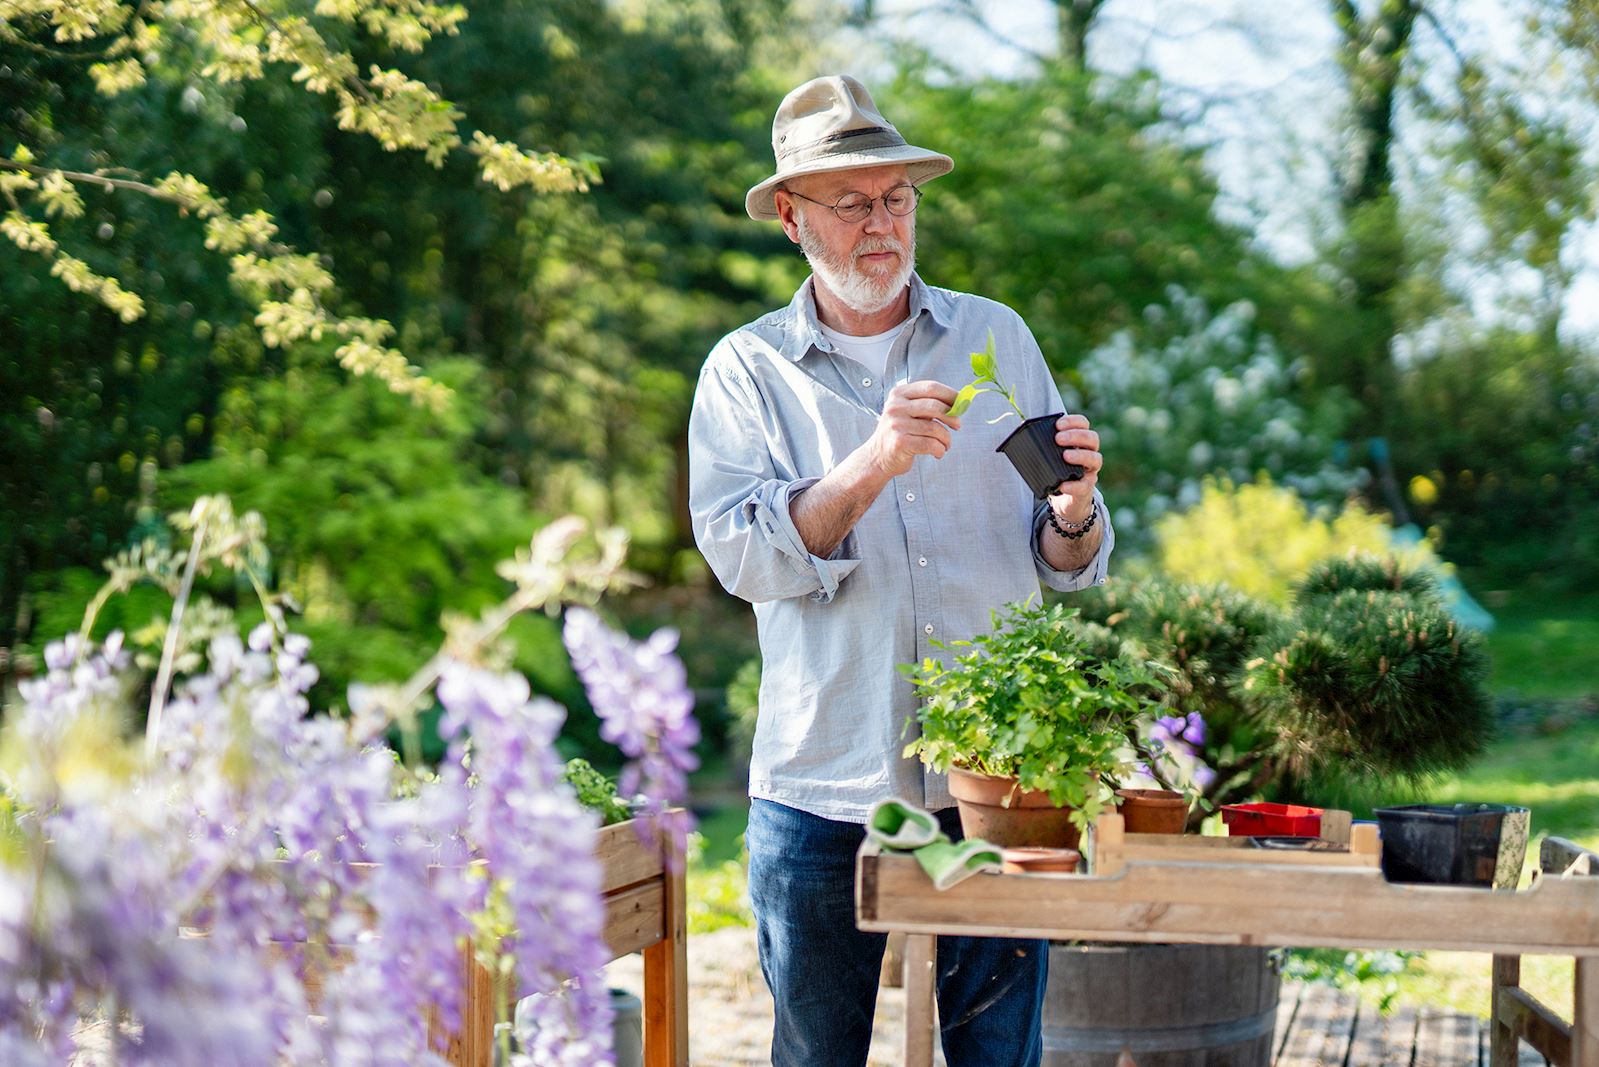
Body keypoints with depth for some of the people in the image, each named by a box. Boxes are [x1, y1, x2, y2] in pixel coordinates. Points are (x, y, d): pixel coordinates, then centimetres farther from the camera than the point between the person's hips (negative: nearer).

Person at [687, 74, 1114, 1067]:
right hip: (822, 788, -1)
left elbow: (1071, 568, 6)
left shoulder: (997, 338, 9)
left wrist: (1073, 511, -16)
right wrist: (871, 466, -24)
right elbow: (745, 556, -11)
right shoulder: (748, 370, 4)